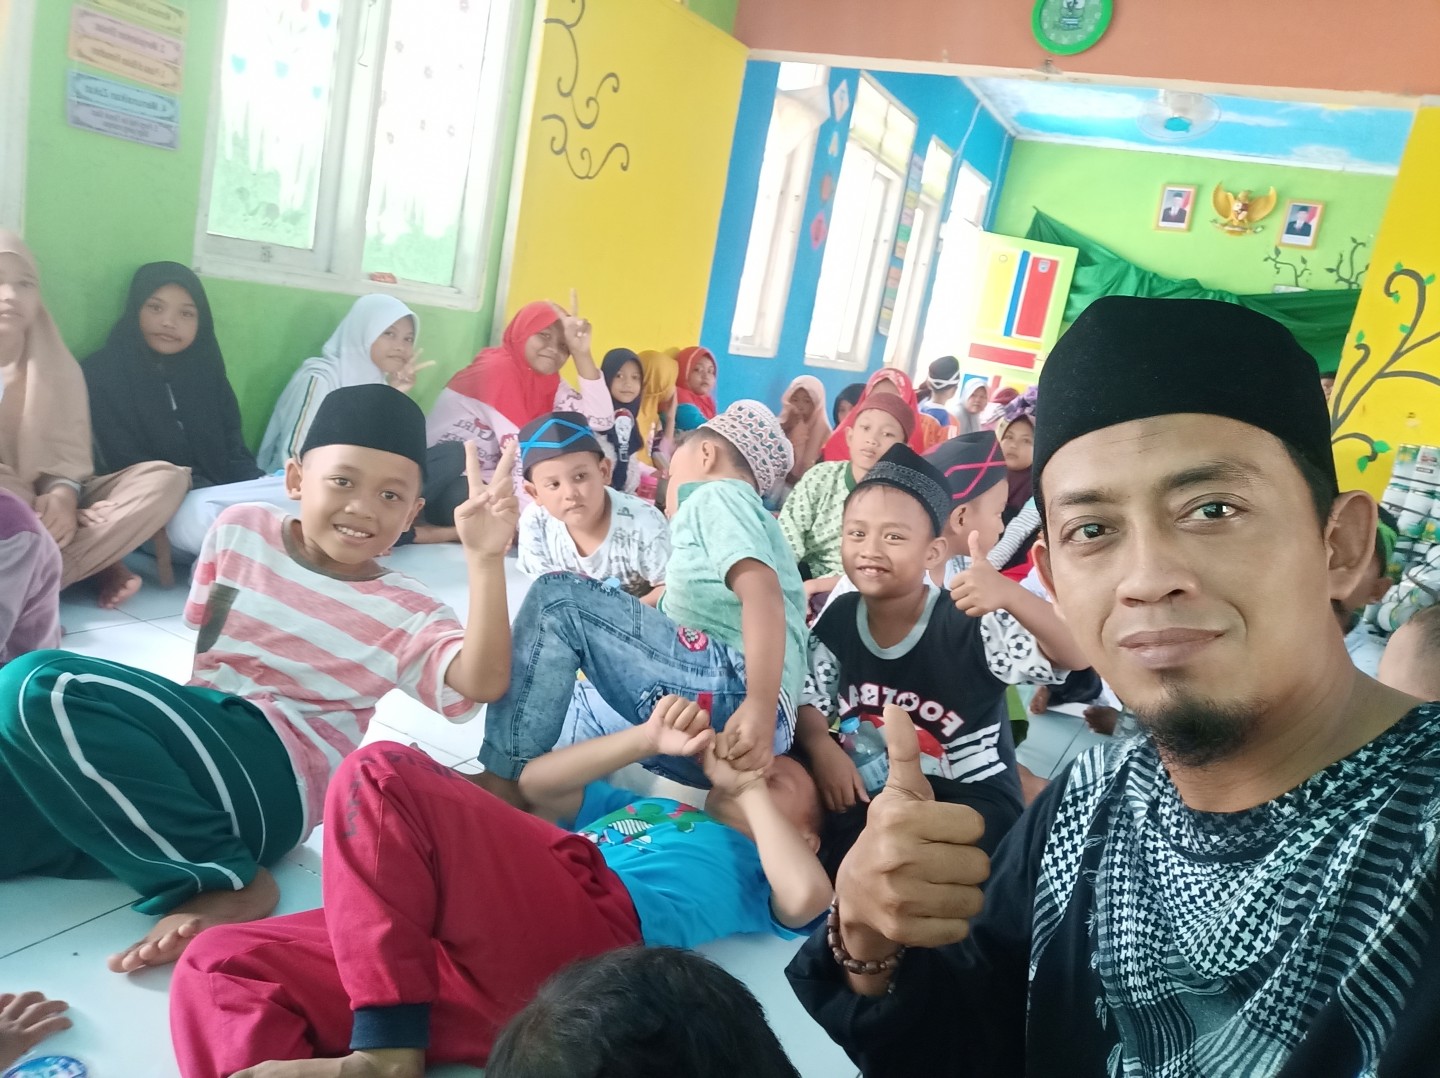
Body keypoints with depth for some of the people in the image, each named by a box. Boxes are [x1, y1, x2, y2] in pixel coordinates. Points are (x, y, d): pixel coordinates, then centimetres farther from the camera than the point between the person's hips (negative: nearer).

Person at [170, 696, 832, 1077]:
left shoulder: (753, 870, 24)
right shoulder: (648, 807, 39)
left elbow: (808, 898, 1)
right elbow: (536, 783, 35)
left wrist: (748, 788, 13)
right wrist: (651, 740, 26)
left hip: (584, 935, -6)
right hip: (491, 968, 7)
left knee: (383, 774, -19)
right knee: (220, 964, -10)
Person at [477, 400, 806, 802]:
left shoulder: (719, 493, 6)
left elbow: (762, 591, -14)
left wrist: (761, 708, -28)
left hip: (733, 690, -10)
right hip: (716, 724, 10)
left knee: (558, 598, -13)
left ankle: (502, 781, -12)